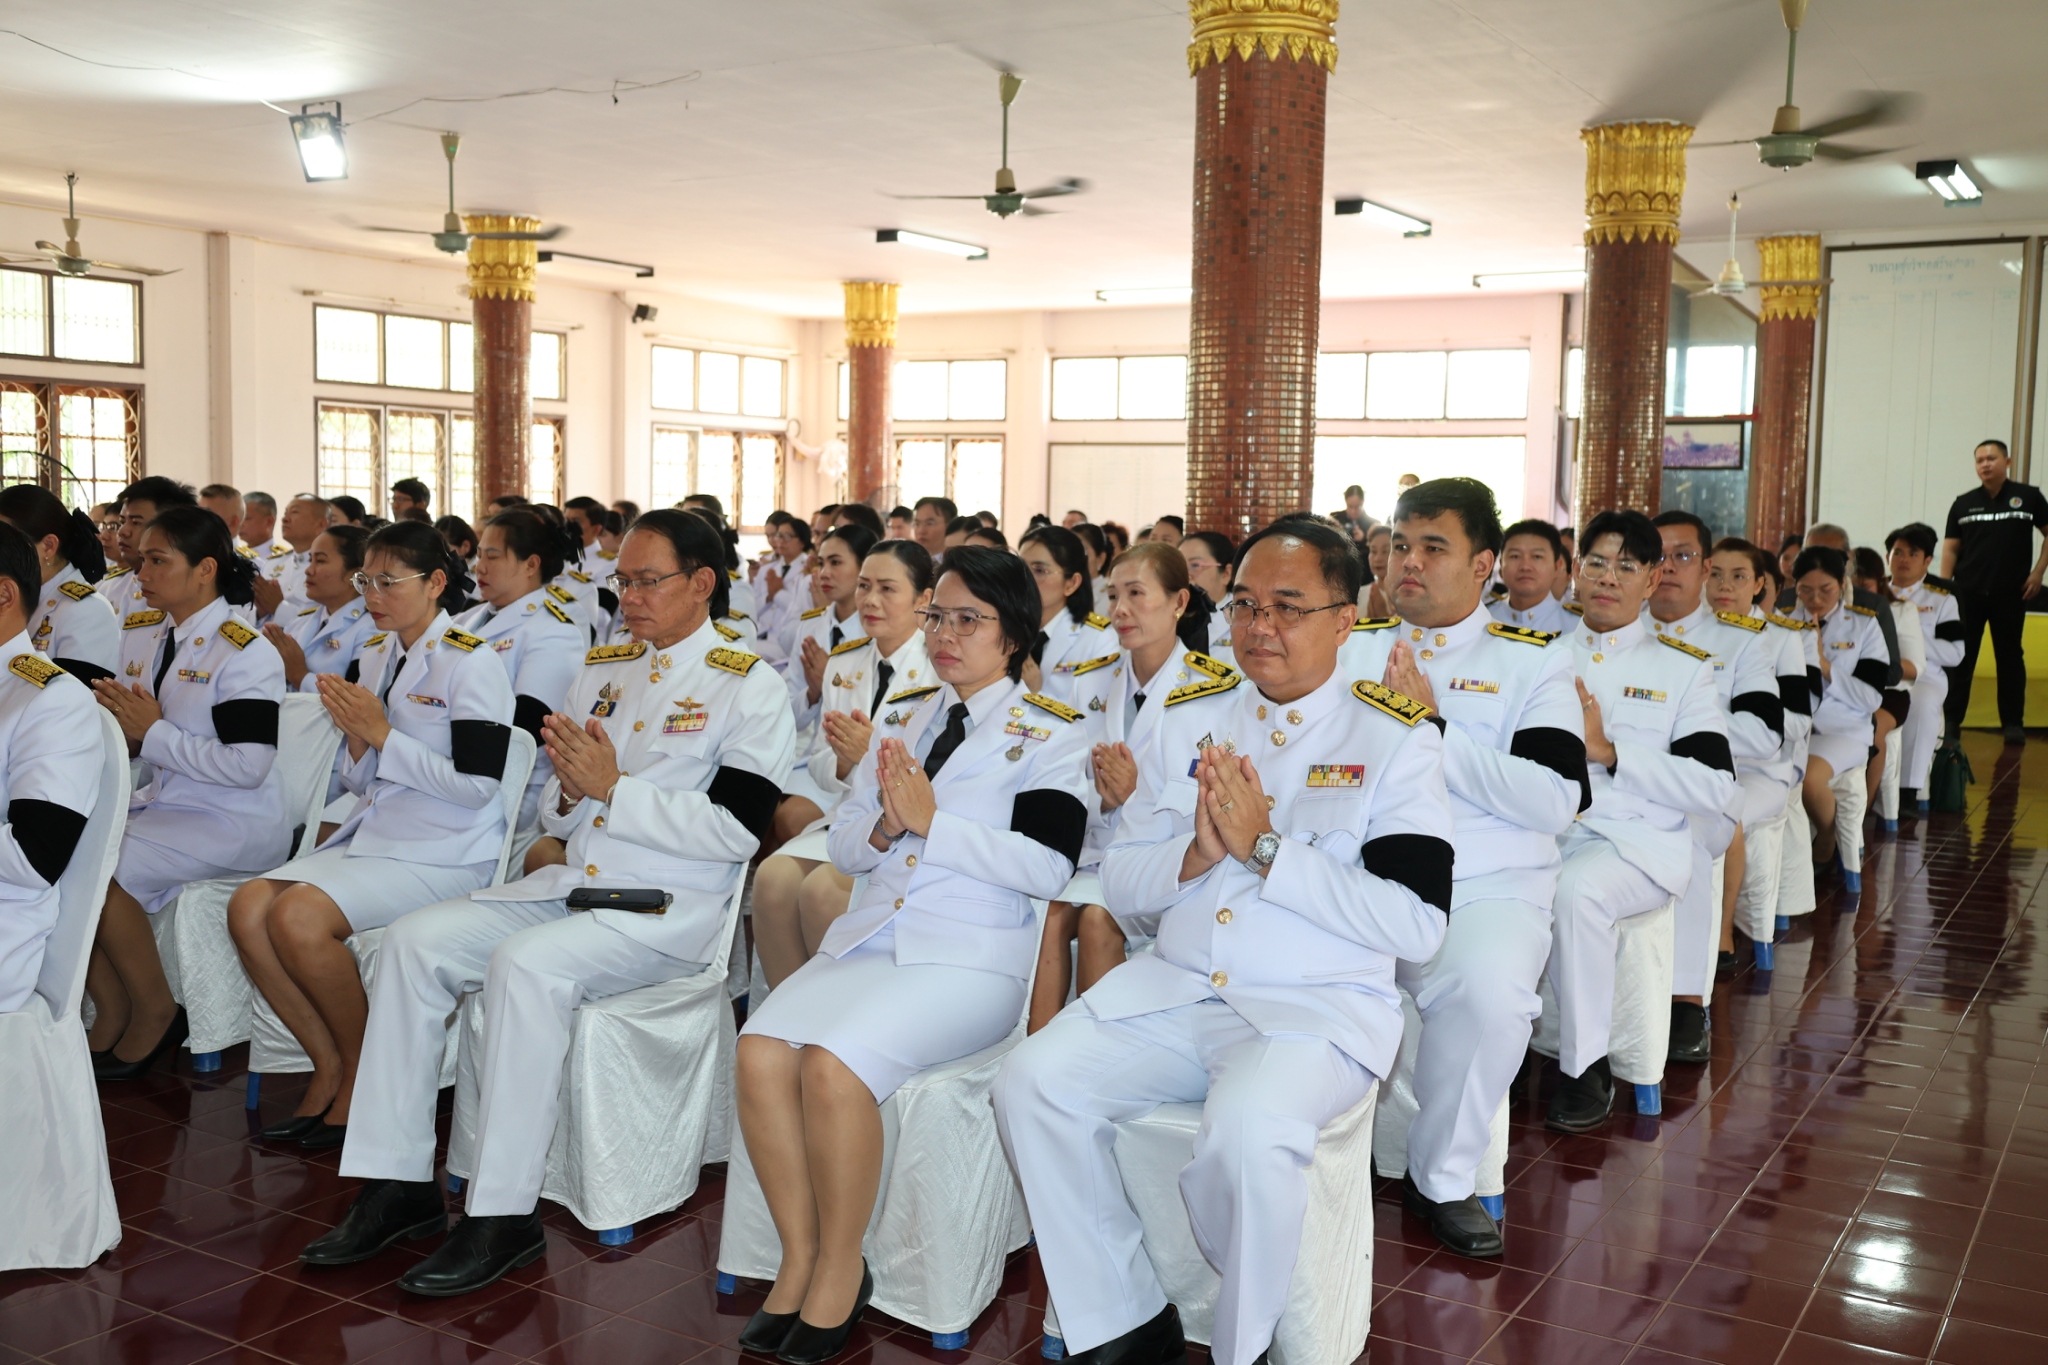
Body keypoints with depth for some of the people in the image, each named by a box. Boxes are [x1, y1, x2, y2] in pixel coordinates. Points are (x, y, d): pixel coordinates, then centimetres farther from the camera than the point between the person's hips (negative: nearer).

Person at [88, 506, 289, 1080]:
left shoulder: (246, 653, -15)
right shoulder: (137, 632, 10)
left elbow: (248, 766, -23)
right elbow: (128, 740, 18)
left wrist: (153, 733, -19)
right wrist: (111, 719, -6)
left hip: (235, 821, -8)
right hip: (160, 802, 8)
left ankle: (156, 1013, -2)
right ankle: (112, 1014, 2)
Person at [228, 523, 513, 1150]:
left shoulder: (470, 662, -10)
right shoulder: (374, 655, 13)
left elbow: (476, 786, -17)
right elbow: (360, 782, 17)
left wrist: (382, 734, -15)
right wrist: (355, 737, -5)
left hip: (445, 853, -8)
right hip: (371, 834, 8)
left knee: (297, 916, -25)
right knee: (248, 907, -12)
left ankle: (363, 1071, -3)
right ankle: (330, 1065, 1)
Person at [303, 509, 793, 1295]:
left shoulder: (749, 689, -4)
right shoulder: (601, 669, 16)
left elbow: (738, 829, -15)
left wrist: (614, 789, -16)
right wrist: (569, 791, -5)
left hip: (667, 907, -7)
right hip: (568, 886, 7)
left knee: (526, 963, -31)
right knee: (414, 941, -11)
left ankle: (503, 1216, -22)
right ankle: (397, 1184, -5)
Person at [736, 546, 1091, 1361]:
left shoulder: (1050, 735, 1)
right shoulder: (903, 716, 19)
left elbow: (1047, 868, -13)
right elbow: (844, 847, 17)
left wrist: (931, 822, -15)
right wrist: (882, 827, -5)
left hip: (972, 959, -5)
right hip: (869, 939, 6)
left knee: (834, 1063, -28)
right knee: (761, 1049, -20)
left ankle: (839, 1276, -7)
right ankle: (800, 1260, -4)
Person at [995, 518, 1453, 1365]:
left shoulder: (1397, 739, -2)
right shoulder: (1191, 717, 12)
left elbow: (1417, 926, -13)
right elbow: (1119, 883, 11)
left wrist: (1266, 850, -16)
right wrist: (1196, 854, -11)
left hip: (1319, 1008, -5)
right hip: (1172, 987, 5)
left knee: (1246, 1129, -33)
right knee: (1030, 1085, -16)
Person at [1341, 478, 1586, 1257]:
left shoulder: (1533, 661, 8)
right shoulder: (1353, 647, 18)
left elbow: (1555, 800, -7)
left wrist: (1434, 728, -9)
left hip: (1486, 888, -2)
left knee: (1490, 987, -33)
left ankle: (1442, 1177, -6)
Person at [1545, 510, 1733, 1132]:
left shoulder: (1683, 668, 11)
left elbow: (1716, 788, -2)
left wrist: (1608, 751, -9)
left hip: (1638, 839, -2)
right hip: (1545, 829, 3)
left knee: (1576, 888, -35)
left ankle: (1587, 1068, -17)